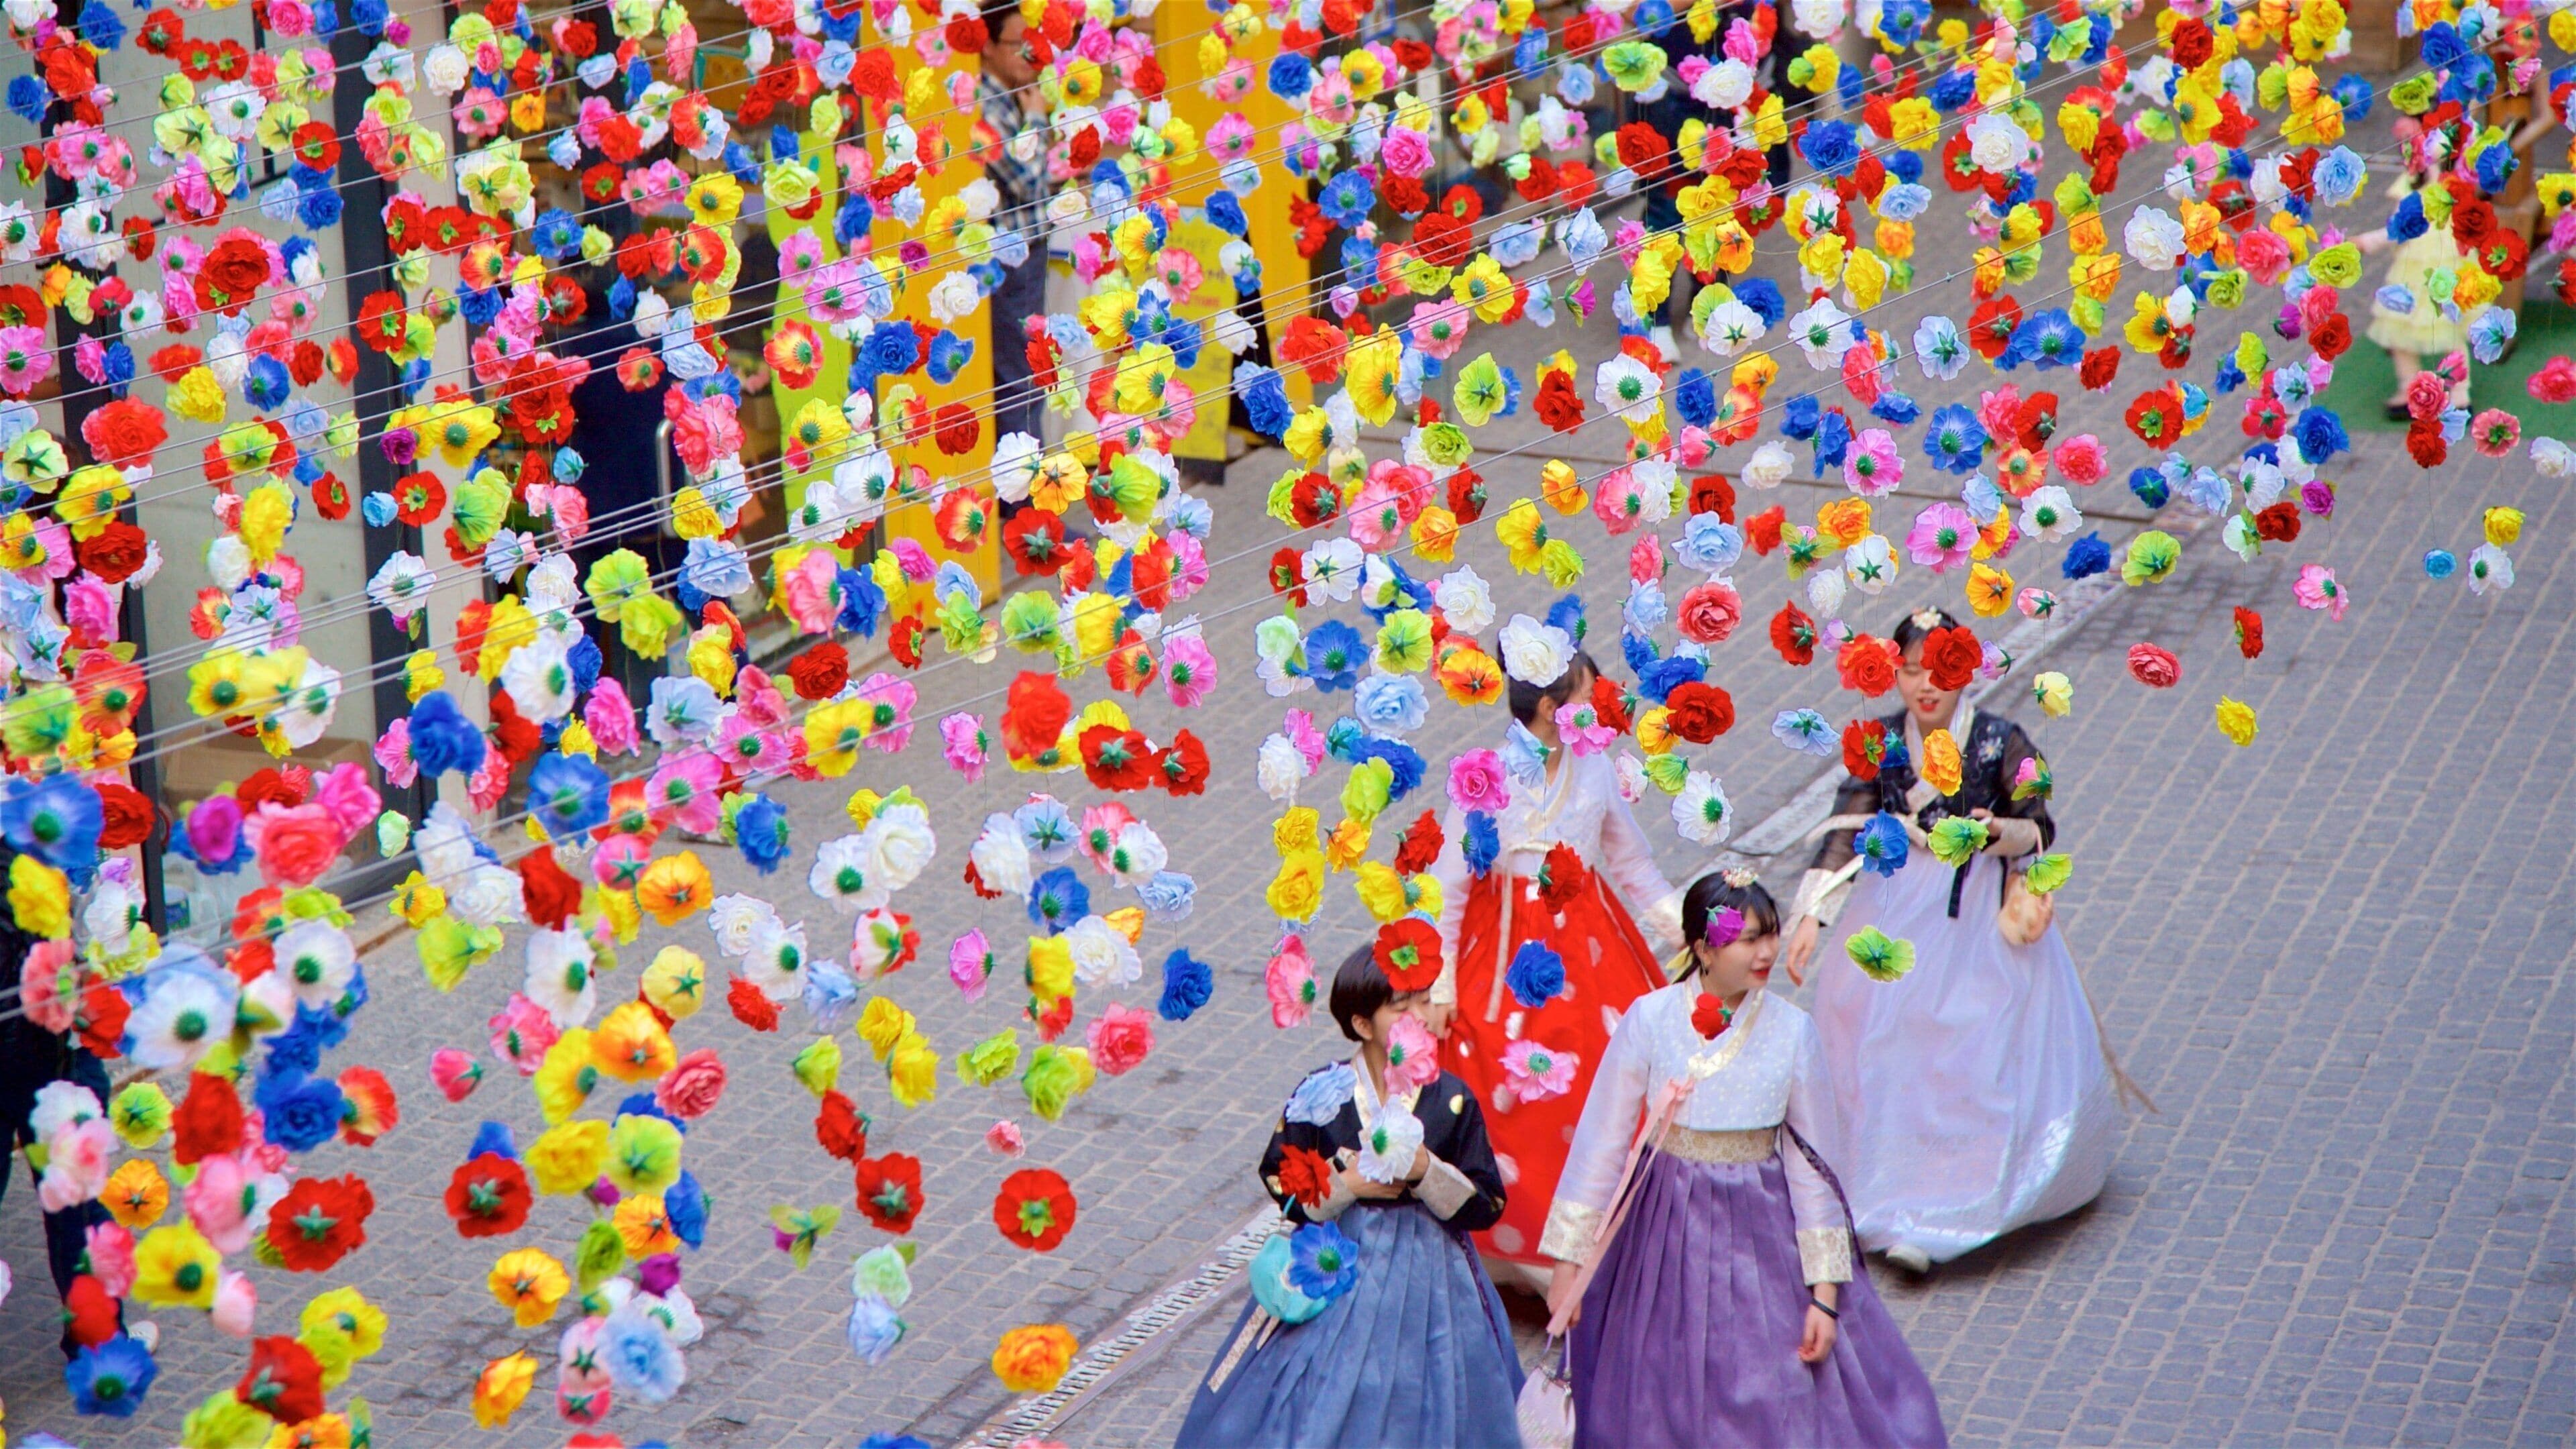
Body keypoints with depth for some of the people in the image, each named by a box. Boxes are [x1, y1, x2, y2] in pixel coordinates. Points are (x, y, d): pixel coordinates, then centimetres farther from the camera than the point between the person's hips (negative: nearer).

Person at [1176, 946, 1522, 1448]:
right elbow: (1282, 1184, -2)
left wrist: (1428, 1172, -19)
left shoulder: (1451, 1100, -6)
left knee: (1418, 1404, 5)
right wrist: (1345, 1185, -16)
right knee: (1319, 1409, 3)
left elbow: (1486, 1205, -5)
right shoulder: (1320, 1096, -6)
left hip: (1427, 1271, 0)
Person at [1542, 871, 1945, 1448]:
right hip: (1668, 1230, 0)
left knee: (1777, 1402, 4)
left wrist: (1824, 1291, -5)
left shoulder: (1791, 1031, -9)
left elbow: (1812, 1164, -5)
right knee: (1666, 1399, 10)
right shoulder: (1649, 1021, -11)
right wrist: (1568, 1260, -5)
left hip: (1762, 1235, 0)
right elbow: (1601, 1141, -7)